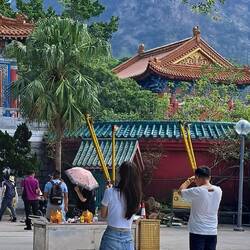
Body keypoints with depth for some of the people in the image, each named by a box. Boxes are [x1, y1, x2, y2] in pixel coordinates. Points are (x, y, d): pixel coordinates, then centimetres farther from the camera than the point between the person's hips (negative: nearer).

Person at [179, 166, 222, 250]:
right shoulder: (218, 191, 0)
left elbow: (181, 191, 2)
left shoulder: (196, 192, -15)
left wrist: (189, 181, 15)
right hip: (212, 232, 5)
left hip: (197, 231, -5)